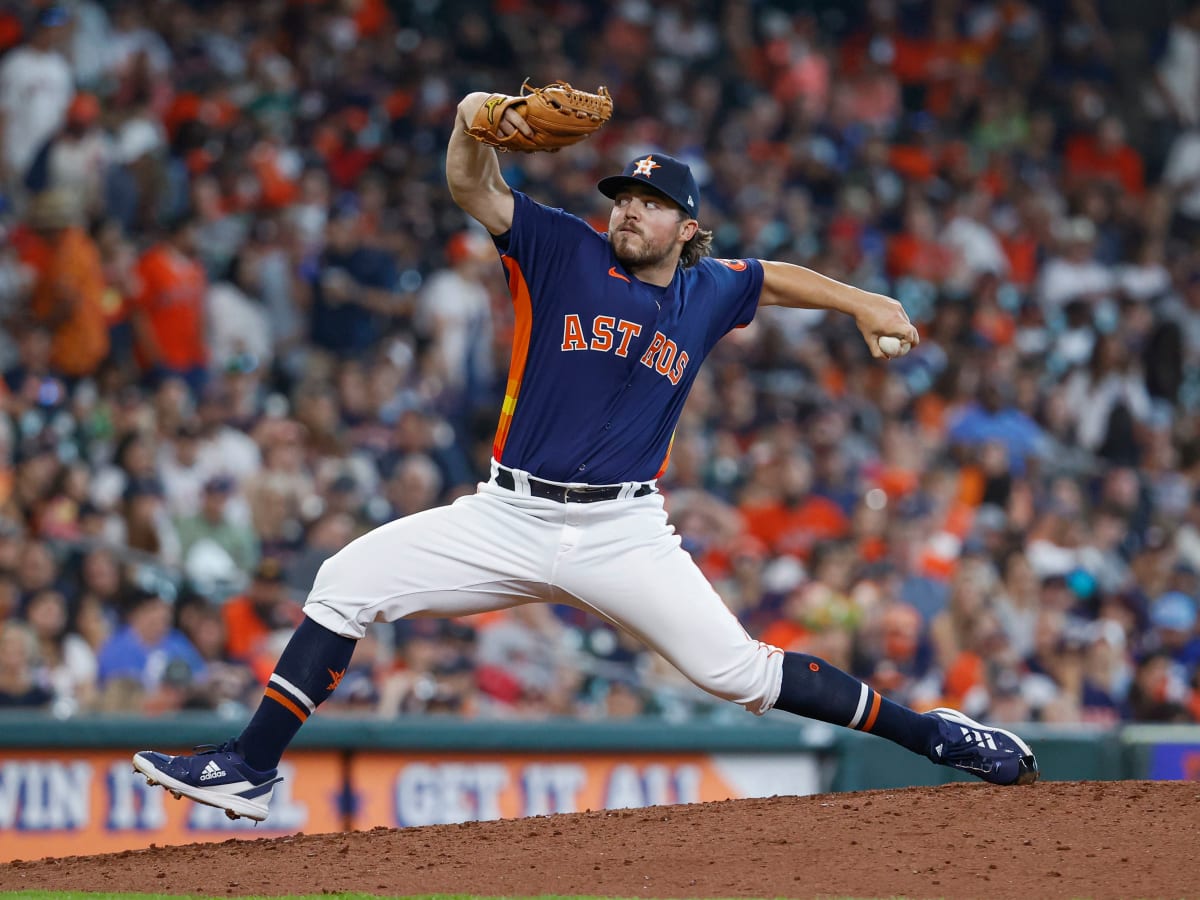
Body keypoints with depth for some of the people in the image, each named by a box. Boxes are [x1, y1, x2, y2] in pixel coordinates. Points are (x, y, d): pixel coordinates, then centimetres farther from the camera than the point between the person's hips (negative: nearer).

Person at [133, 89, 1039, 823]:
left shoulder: (709, 291, 9)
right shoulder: (564, 253, 1)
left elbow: (773, 277, 32)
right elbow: (472, 187, -12)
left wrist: (859, 301, 26)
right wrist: (476, 121, -32)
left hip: (624, 536, 0)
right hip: (509, 519, 0)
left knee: (740, 670, -9)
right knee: (346, 581, -11)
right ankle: (250, 770, -8)